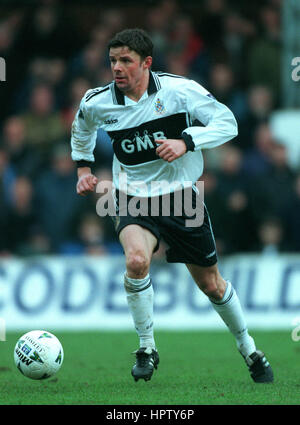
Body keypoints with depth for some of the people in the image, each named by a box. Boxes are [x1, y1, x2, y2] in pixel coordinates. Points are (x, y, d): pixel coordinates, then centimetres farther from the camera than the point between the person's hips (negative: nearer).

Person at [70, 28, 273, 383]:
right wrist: (83, 166, 12)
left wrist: (186, 142, -25)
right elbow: (81, 128, 18)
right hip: (133, 199, 0)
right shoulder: (97, 103, -6)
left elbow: (227, 122, -12)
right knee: (136, 259, -31)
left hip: (181, 196, 0)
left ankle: (249, 350, 34)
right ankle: (147, 348, -13)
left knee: (211, 284, 10)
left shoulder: (180, 90, -15)